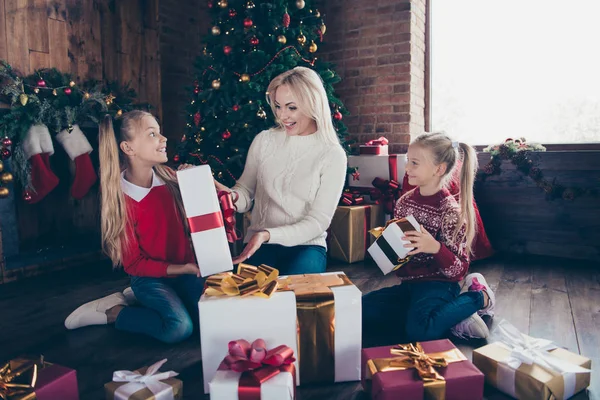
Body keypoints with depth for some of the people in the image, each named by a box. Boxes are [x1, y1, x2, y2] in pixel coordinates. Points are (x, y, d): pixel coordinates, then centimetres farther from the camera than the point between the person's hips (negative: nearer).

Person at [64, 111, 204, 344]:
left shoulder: (170, 178, -3)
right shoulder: (121, 199, -14)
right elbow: (134, 264, -10)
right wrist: (177, 268, -19)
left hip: (186, 269, 5)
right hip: (150, 277, -5)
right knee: (179, 327, -28)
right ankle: (111, 312, 0)